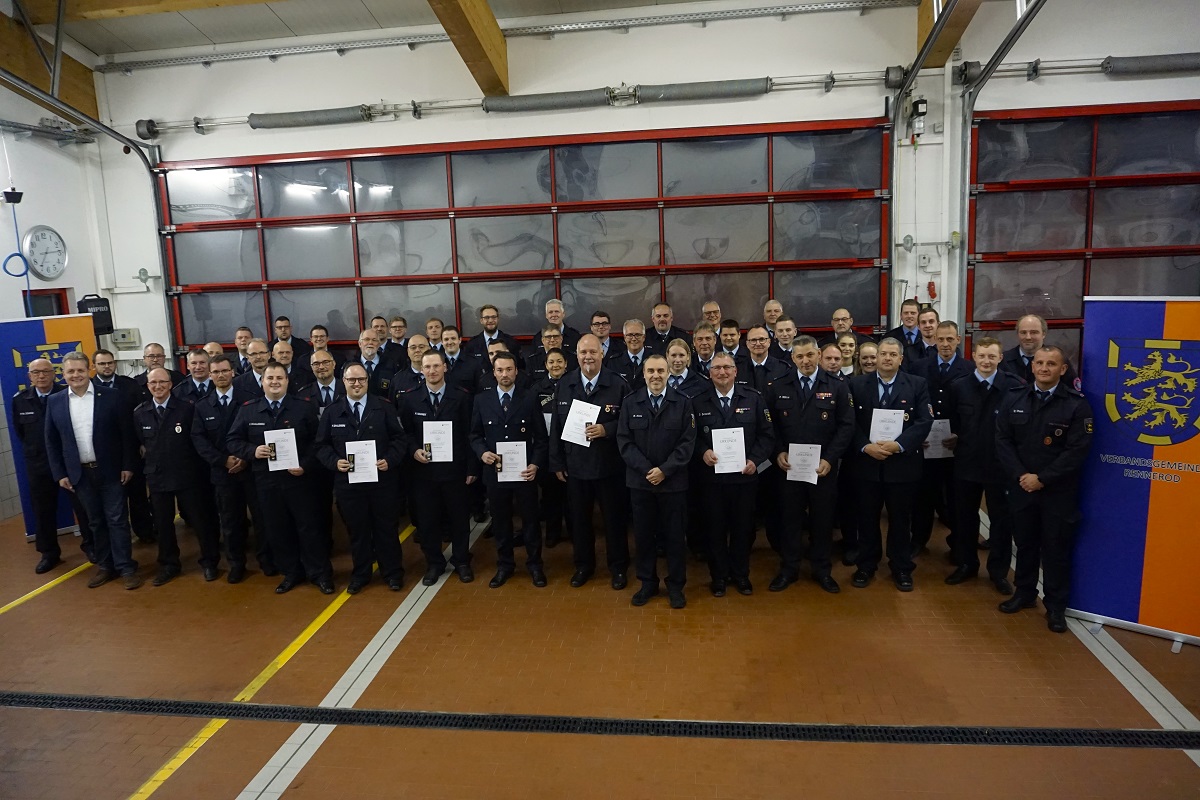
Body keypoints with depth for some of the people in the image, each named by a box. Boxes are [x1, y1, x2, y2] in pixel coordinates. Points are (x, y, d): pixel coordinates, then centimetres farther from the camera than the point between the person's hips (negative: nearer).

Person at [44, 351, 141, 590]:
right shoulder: (54, 402, 3)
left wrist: (128, 465, -6)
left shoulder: (111, 397, -5)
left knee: (117, 520, 2)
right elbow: (51, 441, 6)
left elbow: (127, 433, -3)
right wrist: (59, 474, 2)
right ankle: (105, 565, 23)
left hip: (110, 470, -2)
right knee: (96, 522, 12)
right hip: (80, 473, 3)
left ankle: (126, 568, 8)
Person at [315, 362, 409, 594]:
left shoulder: (384, 408, 0)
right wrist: (334, 462, -12)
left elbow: (400, 438, -1)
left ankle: (392, 573, 23)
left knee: (386, 529, 9)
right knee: (357, 531, 12)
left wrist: (390, 460, -16)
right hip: (348, 482, 1)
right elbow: (322, 445, 6)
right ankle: (360, 575, 28)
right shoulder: (332, 412, 5)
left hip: (382, 480, -1)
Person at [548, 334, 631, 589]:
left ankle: (618, 567, 28)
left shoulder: (618, 384, -9)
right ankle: (583, 565, 33)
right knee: (579, 518, 14)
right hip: (575, 465, 3)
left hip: (609, 466, -3)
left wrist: (606, 429, -23)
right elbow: (556, 427, 4)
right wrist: (557, 463, 3)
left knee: (615, 518, 10)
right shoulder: (564, 385, 2)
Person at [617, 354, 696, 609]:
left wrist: (665, 470, -14)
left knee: (675, 535, 7)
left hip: (673, 481, -1)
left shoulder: (683, 402, -2)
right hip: (640, 481, 1)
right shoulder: (630, 402, 2)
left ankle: (676, 585, 22)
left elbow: (687, 442, -5)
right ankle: (647, 583, 25)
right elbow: (624, 441, -1)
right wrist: (646, 470, -12)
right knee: (643, 534, 10)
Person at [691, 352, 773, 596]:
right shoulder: (698, 402, 1)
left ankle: (741, 575, 30)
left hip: (744, 475, 1)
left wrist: (755, 459, -11)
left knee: (744, 527, 12)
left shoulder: (754, 399, 1)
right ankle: (718, 576, 25)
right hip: (712, 477, 0)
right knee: (715, 528, 9)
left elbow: (767, 435, 1)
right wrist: (703, 452, -15)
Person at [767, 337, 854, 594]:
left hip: (823, 467, 0)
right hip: (789, 465, 1)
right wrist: (779, 452, -9)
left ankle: (822, 570, 26)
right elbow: (771, 425, 5)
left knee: (823, 519, 10)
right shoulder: (778, 387, 2)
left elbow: (846, 426, -4)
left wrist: (829, 459, -11)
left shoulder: (837, 387, -1)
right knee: (790, 517, 9)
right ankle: (788, 569, 23)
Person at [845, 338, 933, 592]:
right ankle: (866, 566, 24)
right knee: (867, 519, 10)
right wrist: (865, 446, -16)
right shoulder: (857, 384, 3)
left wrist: (899, 445, -18)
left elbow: (924, 421, -6)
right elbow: (850, 423, -1)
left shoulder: (917, 385, 2)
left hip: (902, 463, 0)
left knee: (901, 520, 10)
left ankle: (901, 569, 25)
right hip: (866, 462, 1)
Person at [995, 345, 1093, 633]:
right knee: (1024, 543, 14)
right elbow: (1003, 440, 0)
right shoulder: (1013, 399, 2)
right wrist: (1020, 475, -11)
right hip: (1021, 487, 3)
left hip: (1059, 491, -3)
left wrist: (1042, 479, -16)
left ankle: (1055, 605, 21)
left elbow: (1077, 450, -13)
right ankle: (1024, 593, 31)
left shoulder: (1077, 404, -9)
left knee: (1056, 548, 7)